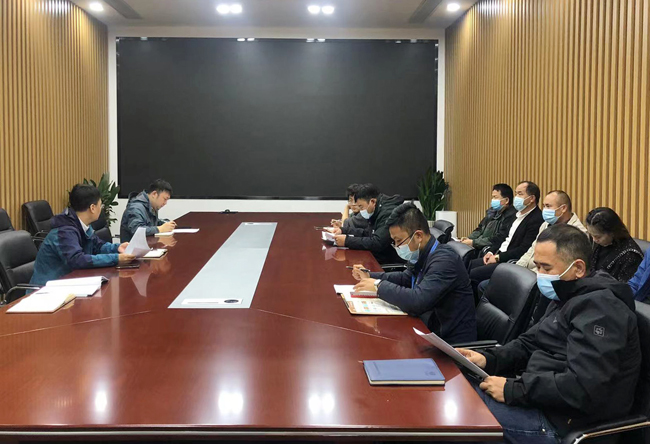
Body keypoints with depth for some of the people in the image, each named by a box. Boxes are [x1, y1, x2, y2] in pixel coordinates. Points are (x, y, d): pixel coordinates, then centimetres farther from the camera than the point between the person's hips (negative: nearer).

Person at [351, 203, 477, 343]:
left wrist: (379, 286, -20)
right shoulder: (421, 256, 3)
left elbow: (417, 301, -33)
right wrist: (370, 276, 10)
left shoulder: (444, 260, -23)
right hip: (431, 332, 7)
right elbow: (406, 278, 23)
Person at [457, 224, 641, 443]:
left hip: (561, 420, -10)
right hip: (541, 395, 10)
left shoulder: (599, 308, -20)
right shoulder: (567, 297, 13)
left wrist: (514, 390, -23)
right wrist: (489, 359, -2)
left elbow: (583, 387, -29)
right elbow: (530, 343, 17)